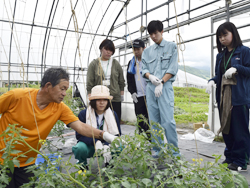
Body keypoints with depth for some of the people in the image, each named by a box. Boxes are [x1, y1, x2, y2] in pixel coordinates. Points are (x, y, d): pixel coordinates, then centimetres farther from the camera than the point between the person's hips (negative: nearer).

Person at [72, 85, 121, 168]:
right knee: (79, 148, -35)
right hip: (89, 145, -1)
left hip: (106, 145, 2)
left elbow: (117, 135, -7)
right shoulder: (83, 114, -12)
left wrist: (107, 145, -29)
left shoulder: (113, 115, -5)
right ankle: (83, 164, 3)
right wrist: (95, 142, -33)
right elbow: (79, 135, -15)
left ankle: (109, 163, 7)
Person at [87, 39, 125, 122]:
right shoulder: (94, 64, 4)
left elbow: (121, 81, 14)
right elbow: (89, 83, 3)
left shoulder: (116, 63, 9)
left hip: (115, 99, 2)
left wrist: (122, 95, 11)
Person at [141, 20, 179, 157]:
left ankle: (174, 152, -1)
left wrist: (161, 82, -11)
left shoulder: (171, 47, 8)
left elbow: (173, 69, -1)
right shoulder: (147, 51, 18)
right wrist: (150, 77, -9)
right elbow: (144, 69, 12)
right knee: (154, 121, 6)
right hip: (150, 87, 4)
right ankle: (157, 150, 15)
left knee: (168, 120, -12)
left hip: (165, 86, -4)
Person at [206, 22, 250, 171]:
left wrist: (236, 68, -21)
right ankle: (230, 157, 22)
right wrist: (212, 81, -1)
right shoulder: (221, 55, 17)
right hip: (223, 96, 6)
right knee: (226, 128, 10)